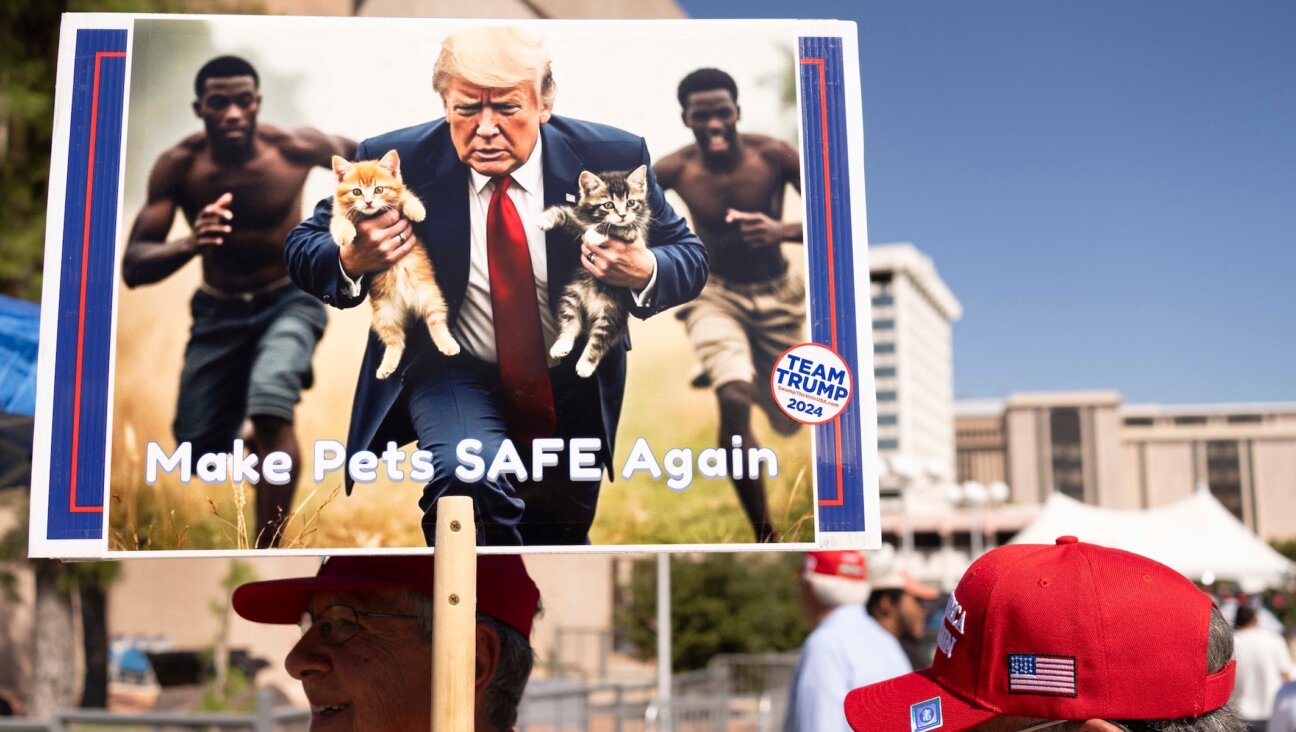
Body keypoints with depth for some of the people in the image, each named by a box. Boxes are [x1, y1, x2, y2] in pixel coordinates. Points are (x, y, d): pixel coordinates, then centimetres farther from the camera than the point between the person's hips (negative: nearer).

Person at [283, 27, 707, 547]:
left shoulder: (611, 157, -16)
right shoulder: (396, 161, -17)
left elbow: (689, 255, -6)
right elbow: (302, 246, -6)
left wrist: (644, 271, -31)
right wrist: (351, 261, -30)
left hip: (572, 386, 3)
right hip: (452, 373, -2)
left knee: (561, 538, 20)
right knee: (469, 473, -34)